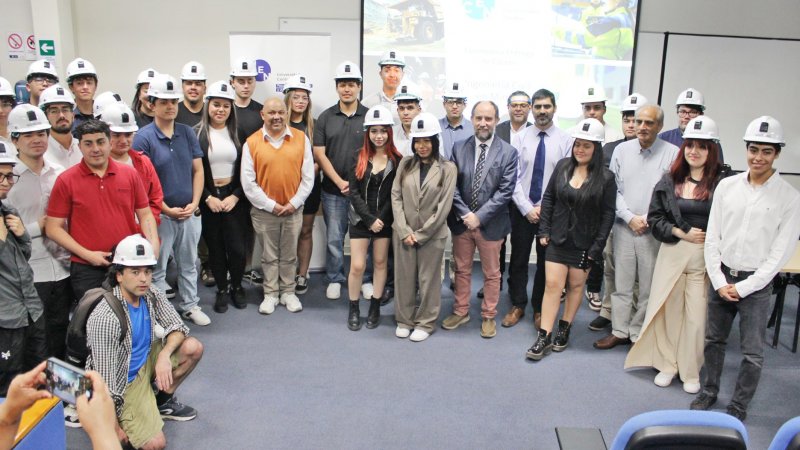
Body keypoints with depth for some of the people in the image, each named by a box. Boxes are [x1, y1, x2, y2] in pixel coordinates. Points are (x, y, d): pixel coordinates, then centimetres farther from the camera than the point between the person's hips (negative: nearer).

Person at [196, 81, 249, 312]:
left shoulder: (237, 134, 5)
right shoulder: (196, 134, -2)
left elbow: (246, 170, 4)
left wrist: (235, 196, -6)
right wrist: (208, 198, -9)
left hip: (234, 198, 1)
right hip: (208, 199, -1)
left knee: (237, 247, -3)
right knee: (215, 247, 7)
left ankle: (237, 287, 21)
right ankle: (221, 290, 24)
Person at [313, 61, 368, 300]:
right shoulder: (325, 117, 3)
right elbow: (319, 154, 0)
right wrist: (339, 182, -9)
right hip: (333, 189, 1)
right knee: (334, 238, 7)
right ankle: (334, 280, 23)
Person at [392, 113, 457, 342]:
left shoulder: (447, 168, -5)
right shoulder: (405, 164, 5)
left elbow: (444, 206, -9)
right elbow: (396, 197, 1)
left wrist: (420, 234, -10)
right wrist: (405, 231, -9)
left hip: (432, 234, -3)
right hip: (403, 232, 3)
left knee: (428, 279, 7)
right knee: (404, 277, 10)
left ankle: (425, 323, 23)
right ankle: (404, 320, 26)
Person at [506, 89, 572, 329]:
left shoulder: (565, 140, -4)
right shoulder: (520, 138, -2)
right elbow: (513, 178, -5)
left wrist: (545, 207, -12)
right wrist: (527, 208, -11)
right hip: (522, 210, 1)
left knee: (546, 262, 10)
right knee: (518, 260, 9)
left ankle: (539, 308, 26)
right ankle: (517, 305, 25)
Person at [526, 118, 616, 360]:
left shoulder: (605, 177, -8)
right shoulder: (562, 166, -1)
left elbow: (607, 215, -6)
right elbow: (548, 199, 6)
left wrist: (596, 248, -10)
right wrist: (544, 231, 1)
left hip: (584, 244, -1)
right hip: (557, 239, 1)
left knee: (575, 286, 11)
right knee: (552, 285, -1)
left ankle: (564, 329, 28)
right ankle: (544, 337, 4)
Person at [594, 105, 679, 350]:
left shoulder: (672, 153, -4)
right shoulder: (622, 150, 5)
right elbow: (614, 190, 4)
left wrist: (649, 219, -12)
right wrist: (630, 218, -7)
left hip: (655, 231, -2)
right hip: (624, 227, 2)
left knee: (649, 287, 6)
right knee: (621, 283, 9)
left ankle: (639, 334, 21)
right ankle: (619, 331, 22)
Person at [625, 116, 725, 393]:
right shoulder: (670, 181, 4)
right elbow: (655, 217, 5)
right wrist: (681, 232, -7)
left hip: (705, 257, -3)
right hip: (672, 254, 3)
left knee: (696, 316, 3)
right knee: (668, 310, 10)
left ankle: (691, 372, 23)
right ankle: (667, 364, 29)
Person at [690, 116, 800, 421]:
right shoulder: (726, 186, 0)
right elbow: (712, 238, 3)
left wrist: (743, 287, -11)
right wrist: (719, 281, -5)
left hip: (756, 283, -3)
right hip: (721, 278, 3)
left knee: (752, 353, 5)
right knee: (714, 340, 16)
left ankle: (738, 407, 23)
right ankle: (709, 392, 35)